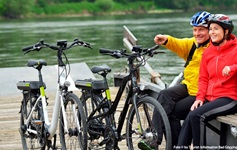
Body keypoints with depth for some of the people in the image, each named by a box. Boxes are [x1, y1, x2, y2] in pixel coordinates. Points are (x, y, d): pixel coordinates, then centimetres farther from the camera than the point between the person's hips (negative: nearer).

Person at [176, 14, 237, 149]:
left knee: (196, 115, -27)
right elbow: (203, 78, 15)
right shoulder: (208, 52, 15)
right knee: (188, 120, -19)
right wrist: (200, 97, 1)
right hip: (210, 98, 6)